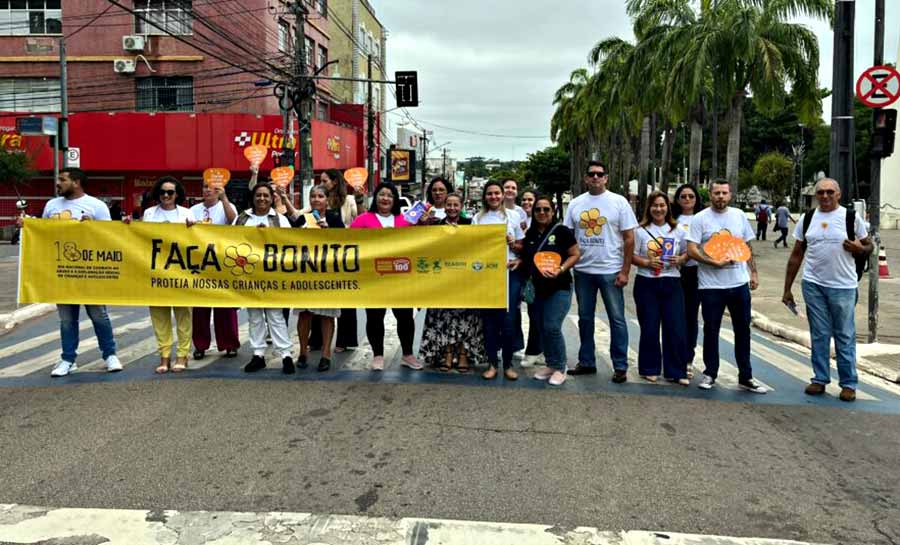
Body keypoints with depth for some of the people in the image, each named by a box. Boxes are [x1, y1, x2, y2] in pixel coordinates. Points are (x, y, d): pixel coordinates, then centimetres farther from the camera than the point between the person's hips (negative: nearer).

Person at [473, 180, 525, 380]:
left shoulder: (513, 216, 7)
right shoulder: (477, 218, 10)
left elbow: (522, 247, 10)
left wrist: (512, 244, -9)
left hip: (509, 272, -1)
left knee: (508, 320, -3)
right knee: (489, 320, 3)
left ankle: (508, 364, 10)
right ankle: (492, 364, 14)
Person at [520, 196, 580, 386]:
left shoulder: (562, 231, -7)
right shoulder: (530, 233, 9)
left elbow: (575, 254, -8)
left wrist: (560, 270, -20)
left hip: (559, 288, -6)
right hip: (537, 288, 6)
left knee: (552, 327, -13)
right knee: (541, 328, 9)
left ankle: (560, 368, 3)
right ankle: (550, 365, 23)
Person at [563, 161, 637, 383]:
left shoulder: (619, 202, -2)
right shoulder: (575, 204, 7)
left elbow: (629, 238, -3)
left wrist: (625, 271, -9)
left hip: (610, 271, -3)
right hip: (583, 270, 4)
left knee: (617, 319, 1)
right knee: (584, 318, 12)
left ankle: (620, 366, 10)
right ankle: (586, 362, 24)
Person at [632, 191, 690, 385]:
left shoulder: (678, 231, 8)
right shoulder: (641, 231, 2)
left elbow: (686, 253, 13)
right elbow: (632, 256, 1)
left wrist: (680, 260, -8)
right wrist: (647, 263, -16)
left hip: (671, 283, 2)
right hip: (646, 283, -1)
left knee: (676, 328, -1)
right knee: (649, 328, 3)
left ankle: (676, 371, 10)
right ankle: (650, 369, 18)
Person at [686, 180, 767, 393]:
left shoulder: (739, 215, 8)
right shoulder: (700, 219, -5)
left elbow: (748, 247, 15)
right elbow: (691, 250, -11)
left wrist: (753, 272, 10)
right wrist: (715, 263, -21)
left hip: (740, 283, 4)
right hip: (711, 285, -4)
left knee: (743, 330, 10)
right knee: (711, 330, 6)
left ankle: (745, 377, 20)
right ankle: (710, 374, 20)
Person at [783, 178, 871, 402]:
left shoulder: (851, 217, -1)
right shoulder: (807, 219, 6)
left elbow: (869, 245, 8)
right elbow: (796, 255, 9)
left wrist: (860, 249, -18)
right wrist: (787, 289, 6)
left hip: (843, 286, -2)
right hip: (813, 285, 2)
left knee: (845, 337, 4)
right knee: (819, 335, 9)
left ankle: (848, 384, 14)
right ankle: (820, 379, 19)